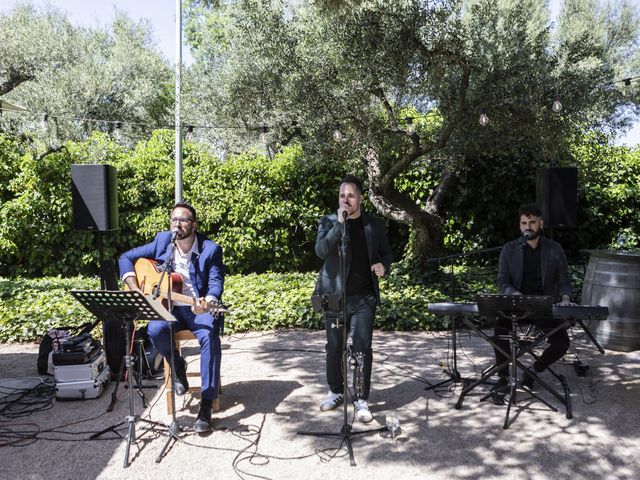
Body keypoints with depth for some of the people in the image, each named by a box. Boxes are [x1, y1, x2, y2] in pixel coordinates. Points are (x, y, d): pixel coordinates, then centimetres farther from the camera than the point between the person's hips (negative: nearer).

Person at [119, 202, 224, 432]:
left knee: (209, 337, -32)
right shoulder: (162, 241, 2)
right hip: (169, 307, 3)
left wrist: (207, 303, -39)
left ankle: (206, 404, -23)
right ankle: (178, 366, 3)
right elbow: (127, 257, 9)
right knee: (155, 330, -30)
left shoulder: (210, 249, -8)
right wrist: (134, 288, -6)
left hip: (200, 308, -2)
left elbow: (216, 283, -15)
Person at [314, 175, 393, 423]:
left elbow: (386, 253, 15)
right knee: (334, 347, 11)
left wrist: (384, 266, -8)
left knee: (363, 348, -2)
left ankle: (362, 400, 10)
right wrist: (340, 222, -20)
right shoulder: (328, 222, 2)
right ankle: (336, 391, 30)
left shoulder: (374, 225, 6)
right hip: (334, 296, 0)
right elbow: (321, 251, -15)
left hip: (364, 298, 0)